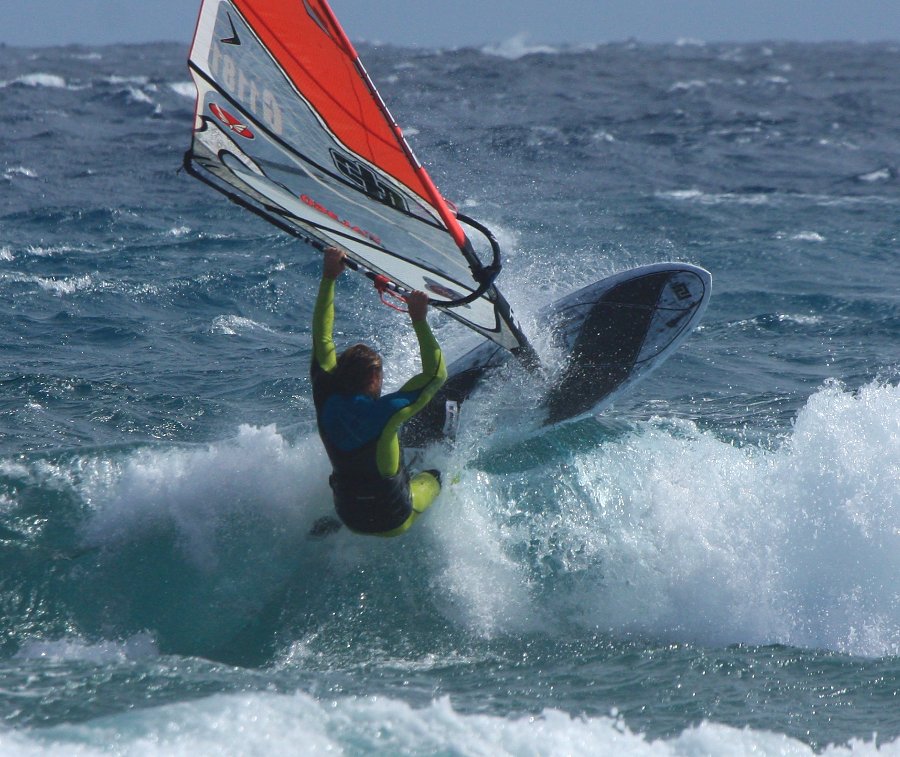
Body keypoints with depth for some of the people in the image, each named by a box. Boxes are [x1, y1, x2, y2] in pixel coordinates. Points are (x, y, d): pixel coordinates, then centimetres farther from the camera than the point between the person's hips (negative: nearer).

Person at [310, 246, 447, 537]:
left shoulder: (327, 403, -17)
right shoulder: (385, 413, -30)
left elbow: (322, 339, -7)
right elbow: (436, 373, -20)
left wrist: (328, 278, -7)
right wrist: (419, 319, -22)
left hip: (349, 519, 4)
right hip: (394, 522, -4)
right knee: (436, 476, 25)